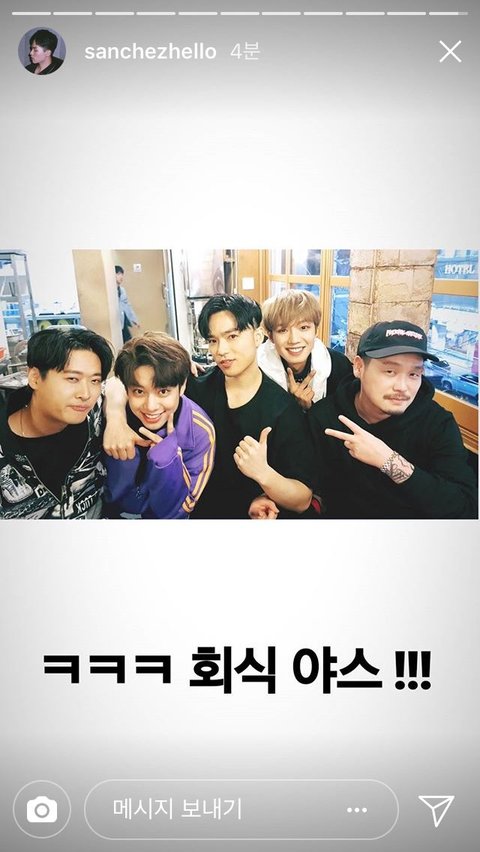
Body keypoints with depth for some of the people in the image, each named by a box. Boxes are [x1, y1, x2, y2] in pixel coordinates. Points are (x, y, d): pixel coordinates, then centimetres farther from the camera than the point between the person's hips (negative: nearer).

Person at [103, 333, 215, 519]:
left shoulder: (200, 432, -16)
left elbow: (173, 511, -12)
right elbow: (116, 496, -15)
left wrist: (167, 456, -28)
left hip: (166, 523, -1)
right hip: (114, 514, 1)